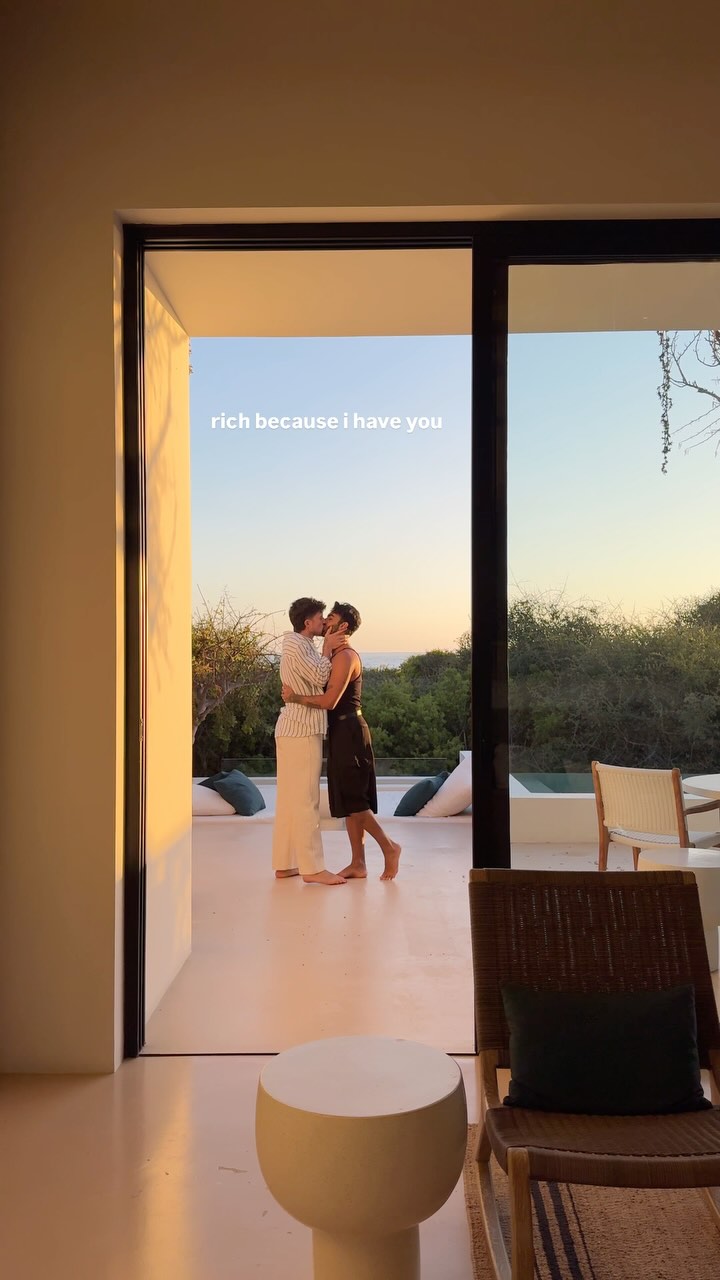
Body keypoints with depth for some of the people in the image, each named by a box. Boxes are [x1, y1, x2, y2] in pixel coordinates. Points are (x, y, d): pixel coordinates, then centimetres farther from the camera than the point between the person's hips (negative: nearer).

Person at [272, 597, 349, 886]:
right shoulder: (295, 645, -12)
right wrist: (328, 649, -5)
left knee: (289, 798, 11)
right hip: (301, 731, -11)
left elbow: (319, 678, 13)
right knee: (306, 800, -8)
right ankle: (312, 868, -5)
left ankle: (284, 864, 16)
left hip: (293, 730, 11)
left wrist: (331, 649, 2)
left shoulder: (301, 645, 20)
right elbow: (320, 678, -18)